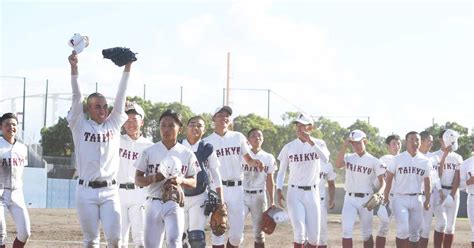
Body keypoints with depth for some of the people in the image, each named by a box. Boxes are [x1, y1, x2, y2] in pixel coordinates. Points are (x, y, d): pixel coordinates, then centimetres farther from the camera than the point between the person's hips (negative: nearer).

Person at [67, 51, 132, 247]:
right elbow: (77, 96, -6)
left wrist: (127, 68, -2)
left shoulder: (114, 124, 9)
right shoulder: (80, 126, 4)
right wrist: (74, 67, -16)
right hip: (86, 191, -1)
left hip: (110, 190, 1)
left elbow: (121, 97, 4)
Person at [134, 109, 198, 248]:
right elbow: (138, 180, 4)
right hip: (153, 204, 1)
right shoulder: (149, 152, 3)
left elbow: (193, 183, 8)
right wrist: (153, 178, -17)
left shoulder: (187, 154, 4)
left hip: (175, 204, -1)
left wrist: (181, 180, -14)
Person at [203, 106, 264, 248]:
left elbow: (248, 160, 12)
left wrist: (255, 162, -10)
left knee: (237, 232, 3)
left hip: (237, 188, 2)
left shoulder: (238, 137, 10)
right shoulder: (207, 142, 4)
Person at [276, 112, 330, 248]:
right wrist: (279, 189, -8)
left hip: (312, 193, 1)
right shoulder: (289, 147, 2)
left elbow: (325, 158, -21)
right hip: (294, 193, -1)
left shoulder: (318, 144, 0)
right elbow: (281, 171, 7)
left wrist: (311, 142, -30)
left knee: (314, 236, 2)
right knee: (299, 232, -13)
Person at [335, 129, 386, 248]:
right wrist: (344, 146, -12)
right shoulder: (348, 158, 5)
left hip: (365, 199, -1)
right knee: (347, 230, -13)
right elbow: (338, 165, -16)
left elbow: (382, 182, -5)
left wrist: (377, 195, -24)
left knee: (366, 233, 8)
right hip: (350, 198, 1)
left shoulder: (374, 161, -1)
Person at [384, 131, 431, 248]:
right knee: (403, 230, -14)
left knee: (414, 231, 7)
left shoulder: (425, 161, 5)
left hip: (416, 199, 4)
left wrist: (427, 200, 7)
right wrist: (386, 197, -5)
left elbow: (427, 182, 11)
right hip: (399, 198, -4)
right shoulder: (398, 159, -4)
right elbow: (389, 178, -1)